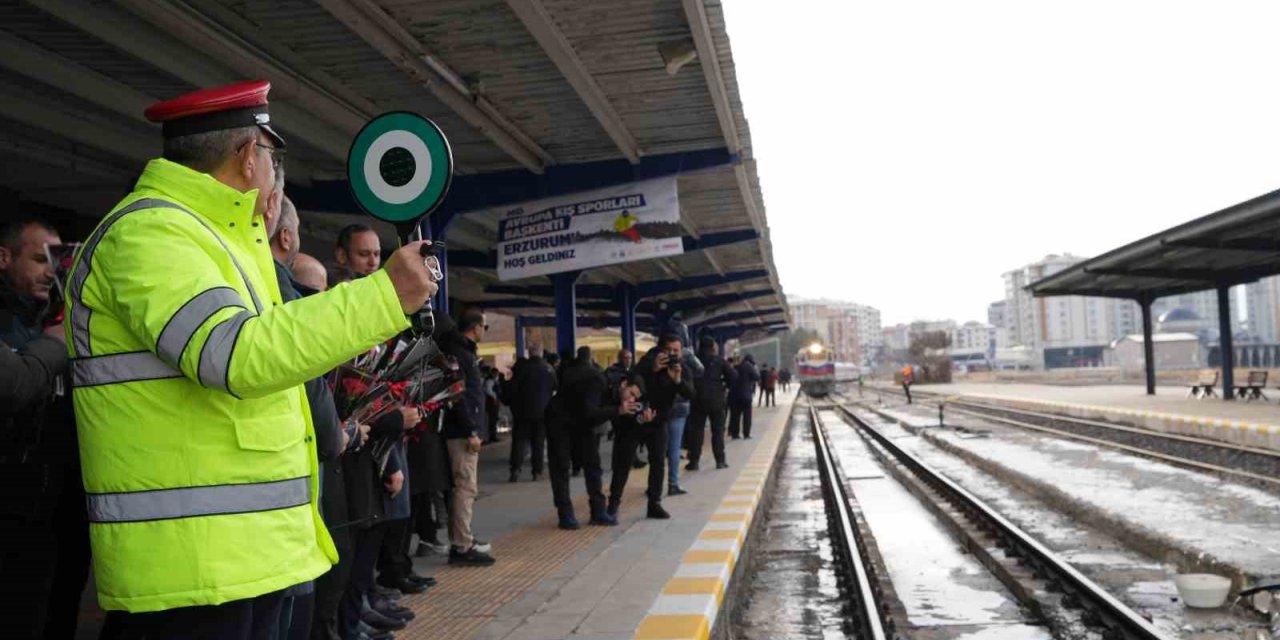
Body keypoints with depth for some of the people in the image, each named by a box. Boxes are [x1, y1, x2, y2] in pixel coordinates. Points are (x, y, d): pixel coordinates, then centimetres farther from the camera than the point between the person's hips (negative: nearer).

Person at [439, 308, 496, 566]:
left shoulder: (462, 350, 18)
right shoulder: (459, 352, -13)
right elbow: (458, 395, -21)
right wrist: (471, 431, -21)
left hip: (463, 430, 10)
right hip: (463, 431, -10)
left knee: (463, 487, 13)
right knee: (466, 488, -9)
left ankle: (460, 541, 20)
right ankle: (462, 547, -7)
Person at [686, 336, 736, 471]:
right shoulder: (719, 360, -2)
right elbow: (733, 375, -7)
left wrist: (692, 391, 9)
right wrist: (726, 386, 7)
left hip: (698, 400, 1)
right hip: (716, 400, -1)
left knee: (696, 431, 5)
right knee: (718, 430, 8)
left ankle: (694, 461, 3)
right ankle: (720, 460, 7)